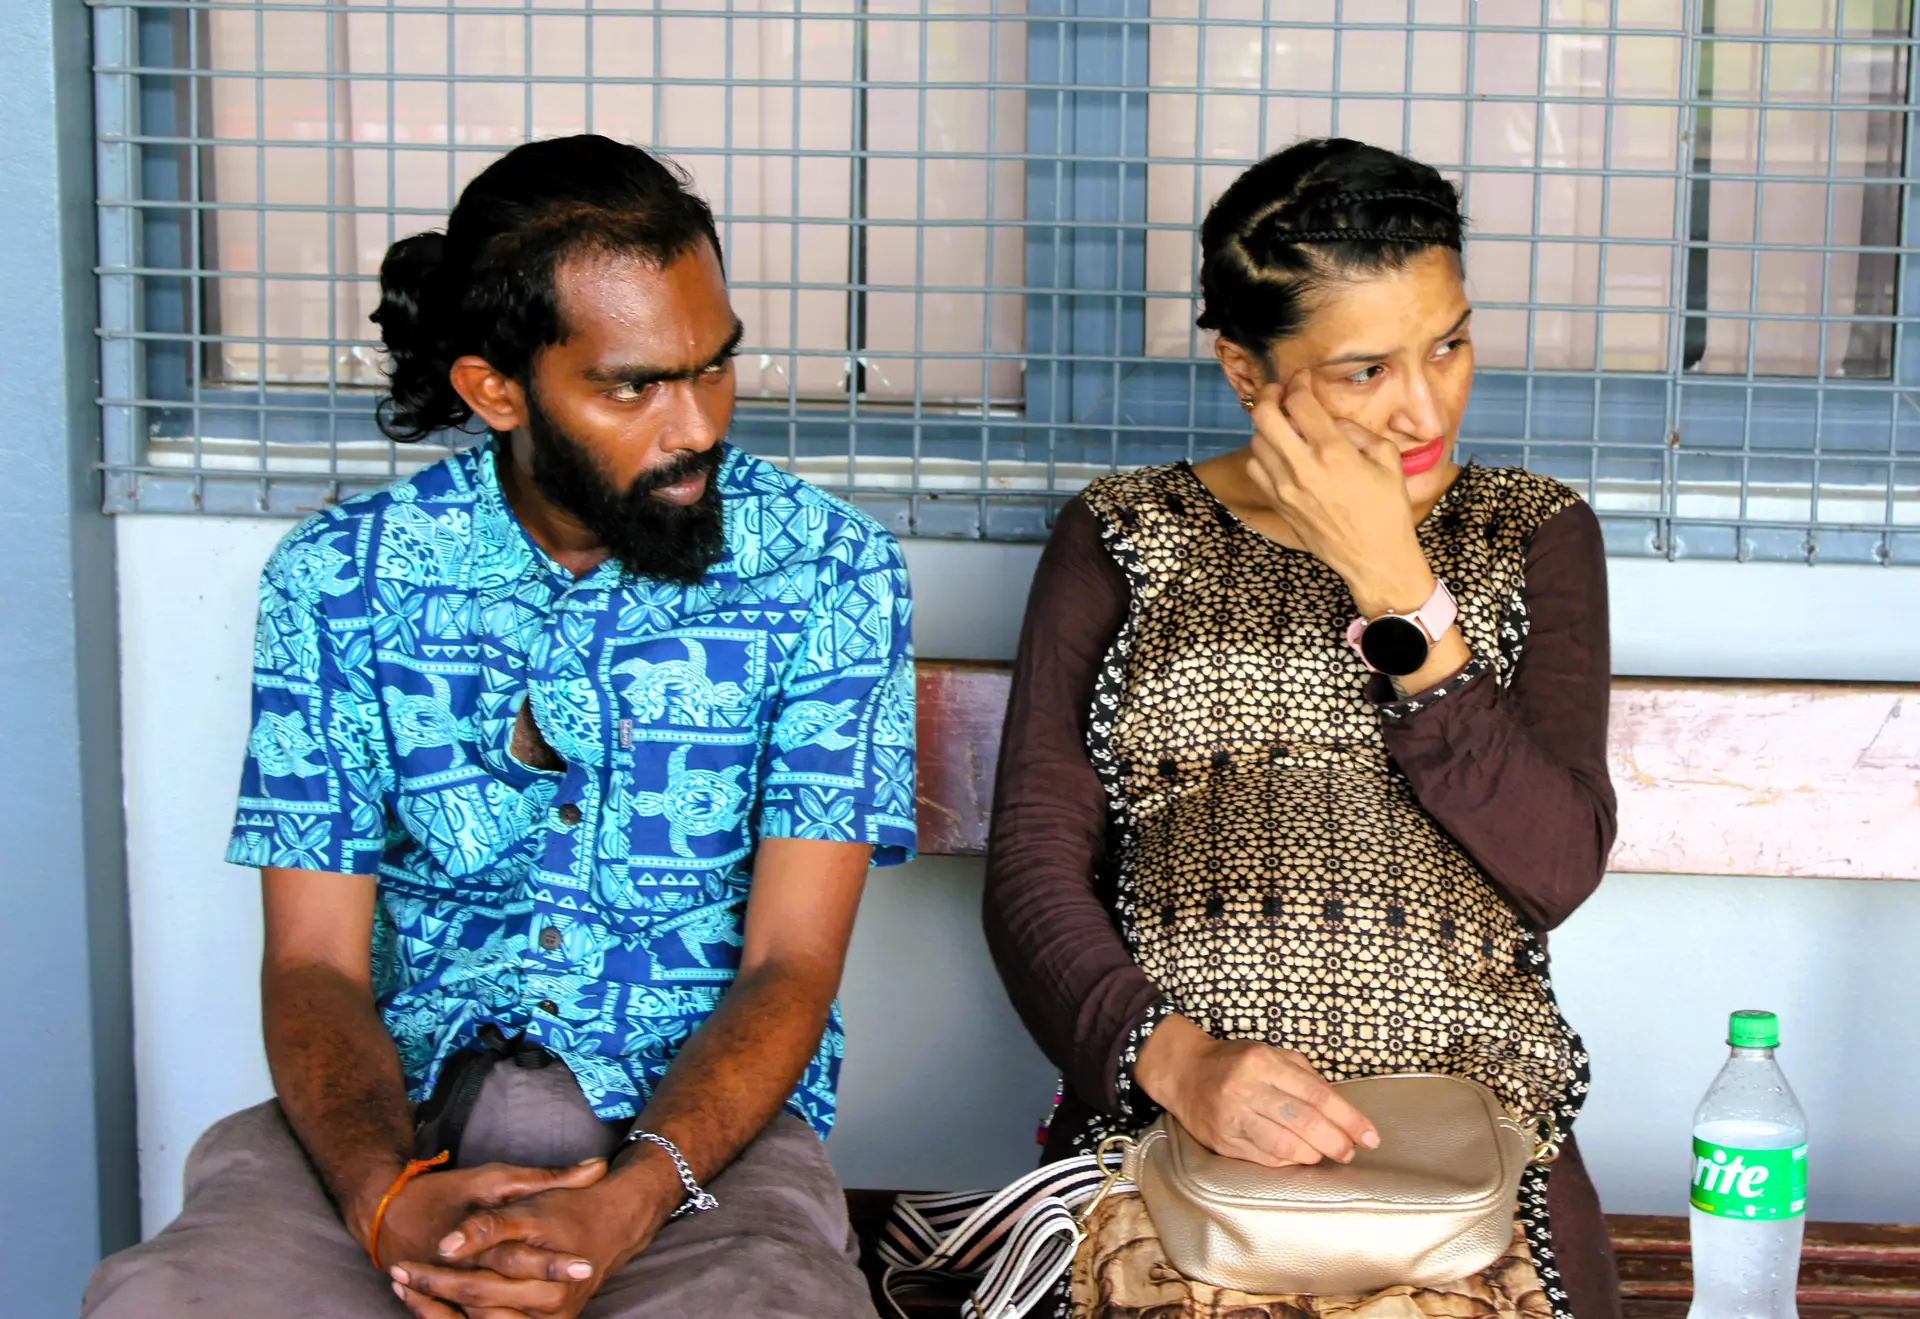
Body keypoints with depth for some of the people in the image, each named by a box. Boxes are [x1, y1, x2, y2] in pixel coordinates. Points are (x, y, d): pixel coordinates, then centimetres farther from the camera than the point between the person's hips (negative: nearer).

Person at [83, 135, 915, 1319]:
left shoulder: (827, 572, -1)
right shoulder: (339, 578, 3)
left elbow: (792, 964, -5)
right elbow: (315, 963, 1)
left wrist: (630, 1198, -23)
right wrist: (386, 1194, -21)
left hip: (702, 1120, -1)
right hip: (405, 1112, 1)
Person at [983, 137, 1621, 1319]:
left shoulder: (1531, 537, 11)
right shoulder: (1124, 542, 9)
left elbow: (1558, 868, -2)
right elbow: (1036, 867, 1)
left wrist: (1395, 588, -8)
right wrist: (1179, 1058, -16)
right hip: (1171, 1118, 0)